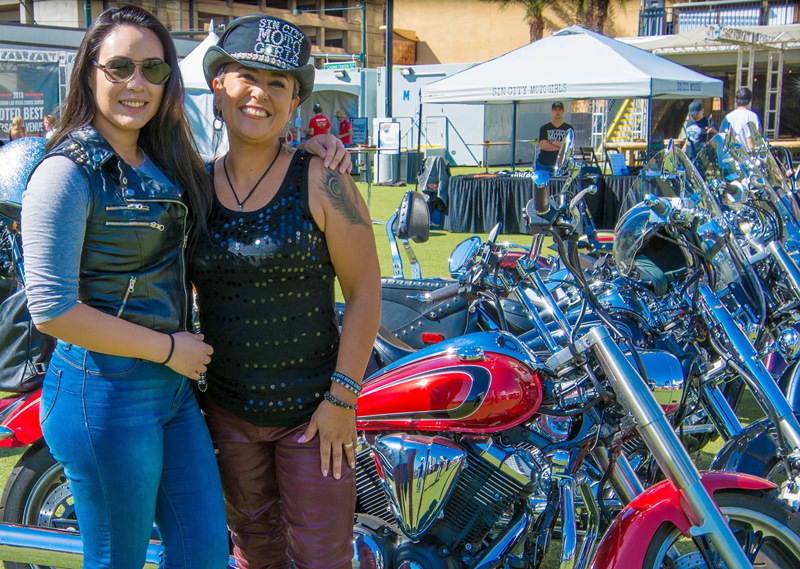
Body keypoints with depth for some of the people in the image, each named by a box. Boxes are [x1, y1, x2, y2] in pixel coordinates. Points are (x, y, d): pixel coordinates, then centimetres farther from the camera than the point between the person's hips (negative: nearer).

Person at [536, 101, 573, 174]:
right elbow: (542, 145, -5)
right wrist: (561, 146, -5)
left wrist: (552, 142, -6)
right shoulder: (544, 128, 10)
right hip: (544, 165, 0)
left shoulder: (568, 128, 10)